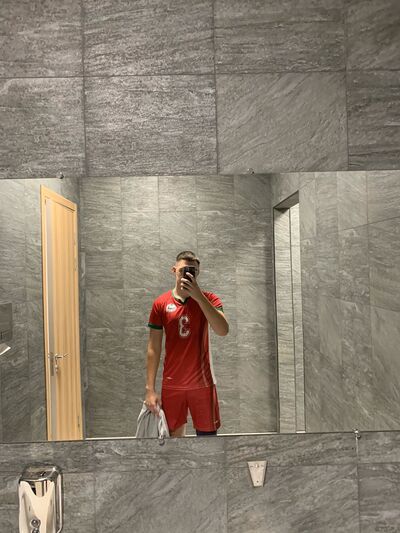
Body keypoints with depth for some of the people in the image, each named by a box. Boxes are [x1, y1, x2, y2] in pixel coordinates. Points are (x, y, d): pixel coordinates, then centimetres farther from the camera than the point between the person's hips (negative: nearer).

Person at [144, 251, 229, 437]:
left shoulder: (208, 299, -2)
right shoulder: (160, 303, -1)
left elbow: (223, 331, -19)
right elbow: (153, 347, 0)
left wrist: (198, 296, -23)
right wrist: (150, 388, -3)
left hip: (202, 382, -1)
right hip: (171, 384, 1)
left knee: (207, 432, 6)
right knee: (175, 433, 11)